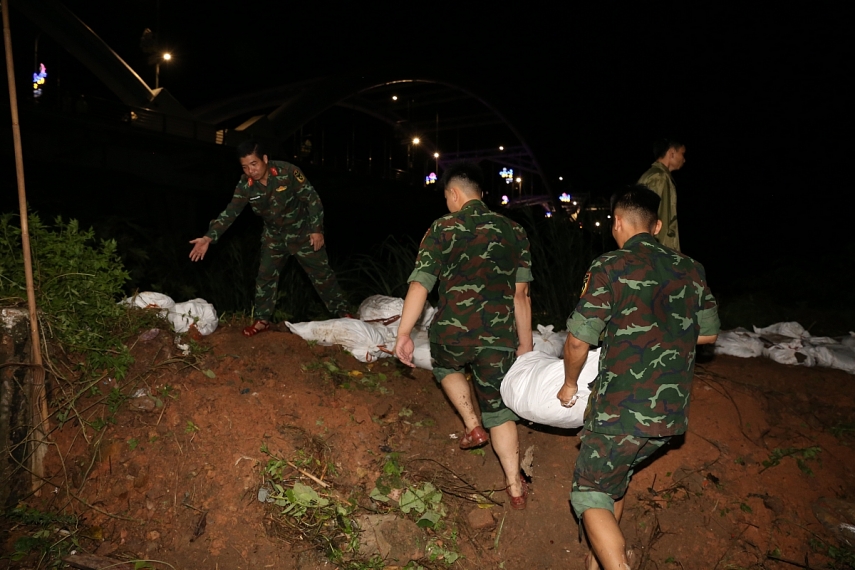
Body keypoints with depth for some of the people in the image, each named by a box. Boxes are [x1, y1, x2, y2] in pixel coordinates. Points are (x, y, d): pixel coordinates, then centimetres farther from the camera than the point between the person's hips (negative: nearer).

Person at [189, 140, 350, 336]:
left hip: (301, 231, -4)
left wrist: (317, 230, -18)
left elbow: (312, 199, -18)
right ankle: (262, 320, 24)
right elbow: (230, 212, -12)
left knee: (321, 273, 4)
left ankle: (342, 313, 19)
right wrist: (209, 237, -22)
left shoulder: (288, 172, -26)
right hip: (274, 235, 4)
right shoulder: (245, 185, -15)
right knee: (266, 276, 8)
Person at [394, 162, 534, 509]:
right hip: (498, 337, 3)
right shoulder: (513, 232, 7)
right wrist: (525, 343, 14)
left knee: (445, 366, 33)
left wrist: (403, 334, -7)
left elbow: (420, 285, -12)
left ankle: (473, 426, 21)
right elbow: (521, 294, 8)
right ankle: (515, 487, 17)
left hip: (452, 332, -2)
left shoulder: (443, 229, -4)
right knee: (499, 408, 16)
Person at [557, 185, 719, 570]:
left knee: (590, 494, 8)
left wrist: (569, 384, 3)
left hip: (622, 411, -7)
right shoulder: (690, 269, 6)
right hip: (673, 412, 7)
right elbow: (708, 333, 16)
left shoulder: (610, 268, -12)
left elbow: (578, 339, -14)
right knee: (614, 478, 27)